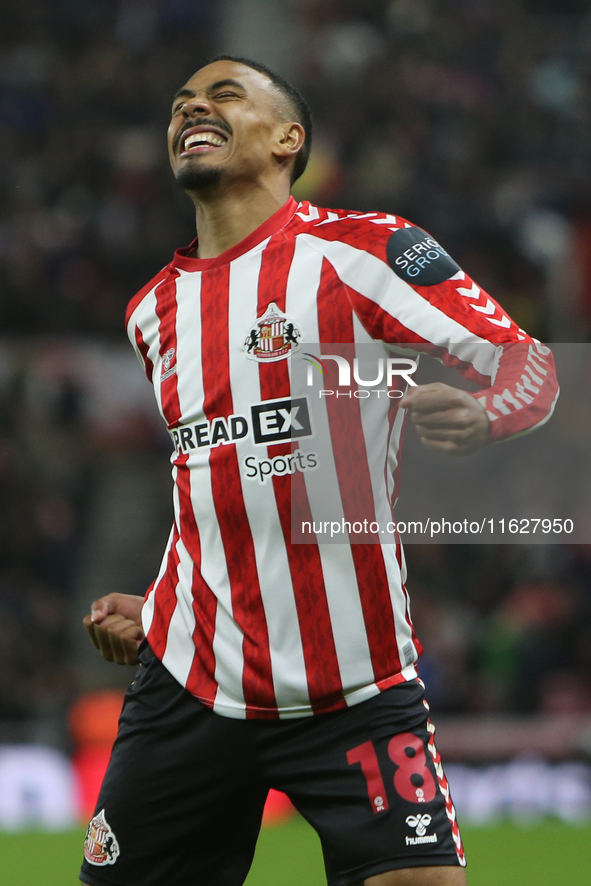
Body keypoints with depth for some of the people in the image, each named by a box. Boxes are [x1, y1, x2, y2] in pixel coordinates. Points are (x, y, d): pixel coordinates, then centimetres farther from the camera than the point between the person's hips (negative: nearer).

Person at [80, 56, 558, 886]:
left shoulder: (364, 249, -6)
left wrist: (480, 415, -32)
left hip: (355, 687, -5)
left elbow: (532, 367, -11)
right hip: (192, 684, 5)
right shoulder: (154, 309, 13)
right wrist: (154, 614, 16)